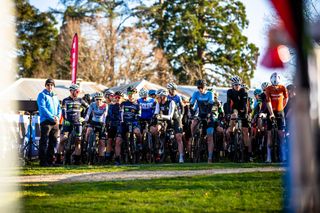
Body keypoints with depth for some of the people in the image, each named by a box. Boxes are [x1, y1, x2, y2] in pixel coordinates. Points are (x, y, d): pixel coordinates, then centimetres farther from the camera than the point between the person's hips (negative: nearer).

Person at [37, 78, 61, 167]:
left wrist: (58, 117, -1)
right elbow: (42, 108, -10)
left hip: (55, 122, 6)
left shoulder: (55, 97, 21)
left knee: (53, 141, 7)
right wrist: (52, 117, -16)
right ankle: (43, 161, -7)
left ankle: (51, 160, 13)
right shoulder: (42, 95, 1)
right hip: (46, 122, -6)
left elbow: (59, 108, 20)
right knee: (44, 142, -8)